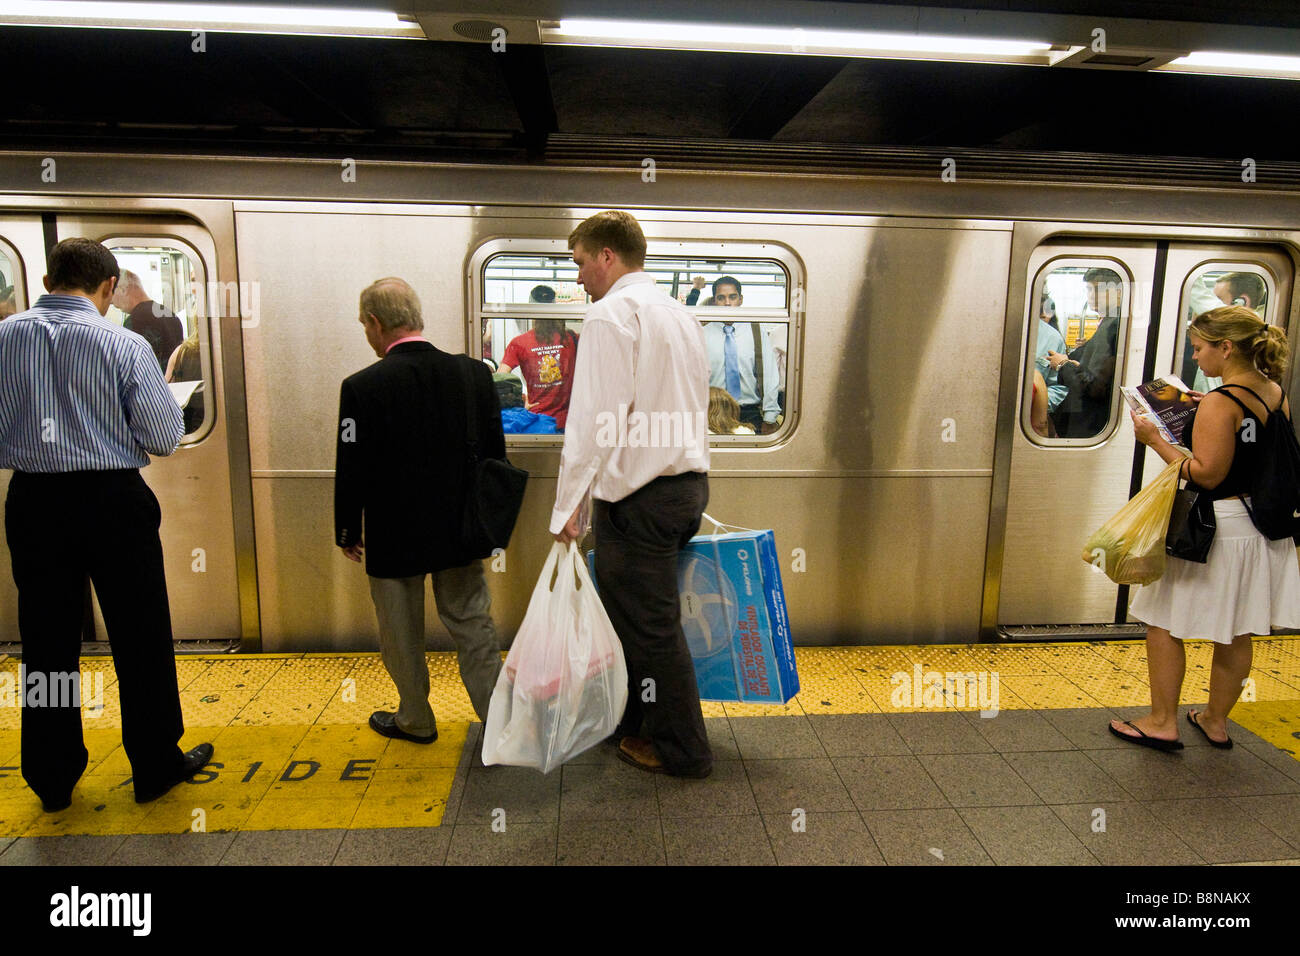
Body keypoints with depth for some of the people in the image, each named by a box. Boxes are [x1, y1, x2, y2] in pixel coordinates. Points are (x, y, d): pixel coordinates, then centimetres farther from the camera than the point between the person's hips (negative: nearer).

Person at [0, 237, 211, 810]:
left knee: (46, 640, 15)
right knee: (140, 639, 9)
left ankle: (52, 779, 28)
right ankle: (156, 767, 21)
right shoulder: (125, 346, -12)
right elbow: (165, 439, -12)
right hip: (113, 501, -4)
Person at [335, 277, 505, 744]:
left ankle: (415, 720, 35)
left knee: (401, 635, 17)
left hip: (394, 537, -3)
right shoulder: (474, 373, -6)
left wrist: (347, 531, 3)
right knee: (472, 624, 16)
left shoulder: (362, 387, -18)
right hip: (461, 530, 4)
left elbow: (352, 471, -13)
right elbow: (495, 455, 1)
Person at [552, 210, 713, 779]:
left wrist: (568, 504, -14)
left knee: (649, 625, 3)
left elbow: (594, 417, -18)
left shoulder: (612, 313, -11)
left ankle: (681, 751, 17)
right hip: (688, 481, 9)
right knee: (630, 615, 20)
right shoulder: (680, 312, 17)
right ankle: (632, 722, 34)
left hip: (639, 494, -9)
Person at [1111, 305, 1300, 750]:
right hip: (1262, 526, 9)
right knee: (1236, 634, 17)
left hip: (1218, 527, -9)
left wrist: (1156, 440, -15)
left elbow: (1207, 474, -22)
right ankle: (1216, 721, 31)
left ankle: (1162, 722, 14)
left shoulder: (1221, 404, -20)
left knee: (1164, 624, 5)